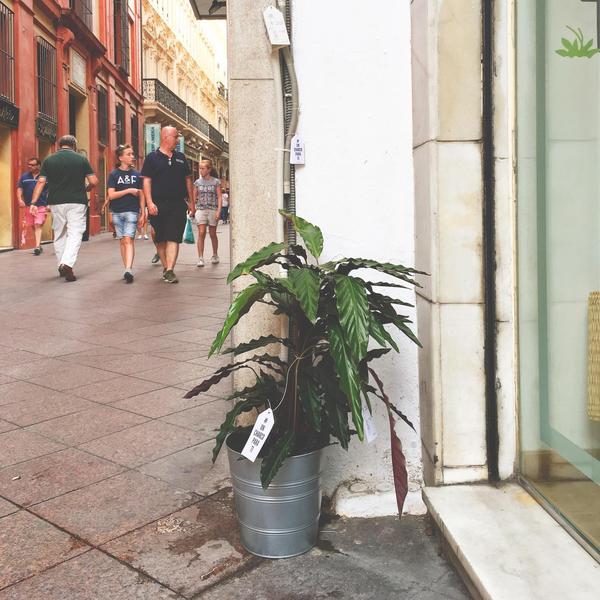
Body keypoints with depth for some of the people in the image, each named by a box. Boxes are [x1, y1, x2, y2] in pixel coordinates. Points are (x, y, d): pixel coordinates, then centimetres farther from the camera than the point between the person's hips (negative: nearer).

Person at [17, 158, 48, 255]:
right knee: (33, 227, 11)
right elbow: (19, 188, 12)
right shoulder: (24, 176, 9)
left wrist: (49, 204, -5)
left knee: (38, 226, -15)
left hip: (41, 206, -4)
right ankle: (39, 246, 23)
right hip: (29, 206, 4)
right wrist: (20, 199, -5)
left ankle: (37, 246, -20)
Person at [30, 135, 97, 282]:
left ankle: (61, 266, 21)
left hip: (56, 202, 3)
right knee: (75, 234, -5)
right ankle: (67, 264, -24)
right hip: (77, 202, -3)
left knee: (59, 235, 15)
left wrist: (33, 202, -4)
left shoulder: (49, 160, 6)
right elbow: (94, 181, -4)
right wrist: (85, 190, 17)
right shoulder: (81, 159, 1)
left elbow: (41, 182, -2)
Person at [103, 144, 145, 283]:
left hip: (132, 211, -1)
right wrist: (129, 190, -12)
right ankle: (127, 269, 13)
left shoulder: (136, 174, 6)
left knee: (128, 240, -14)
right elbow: (111, 195, -5)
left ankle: (128, 270, -23)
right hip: (117, 212, 1)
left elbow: (141, 195, 9)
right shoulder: (113, 174, 2)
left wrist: (143, 214, 5)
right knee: (122, 241, 6)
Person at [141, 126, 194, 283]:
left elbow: (188, 179, 18)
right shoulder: (152, 158, 2)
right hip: (158, 205, -2)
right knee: (160, 239, 7)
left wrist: (191, 201, 14)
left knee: (173, 238, -8)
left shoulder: (180, 158, 14)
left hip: (178, 204, 2)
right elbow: (146, 181, -3)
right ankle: (165, 267, 22)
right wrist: (150, 202, -13)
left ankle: (170, 270, -12)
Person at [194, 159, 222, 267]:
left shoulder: (216, 182, 2)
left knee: (212, 234, 8)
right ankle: (200, 258, -10)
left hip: (212, 210, -1)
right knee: (201, 233, -9)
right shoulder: (197, 182, 7)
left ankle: (215, 255, 26)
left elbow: (219, 197, 0)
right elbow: (194, 197, 13)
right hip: (200, 209, 1)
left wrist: (218, 210, -10)